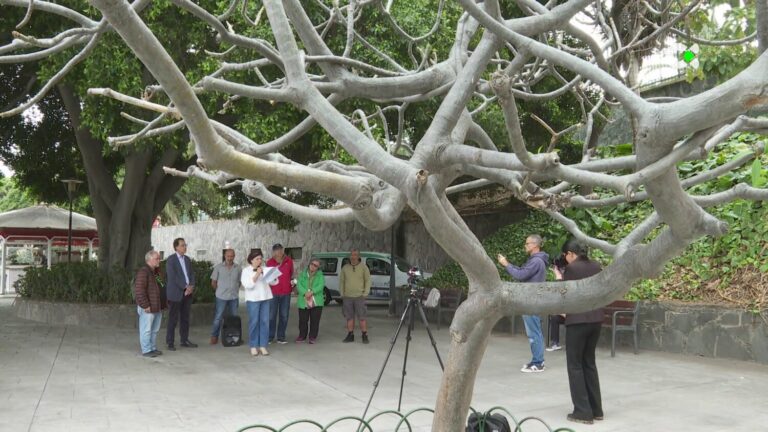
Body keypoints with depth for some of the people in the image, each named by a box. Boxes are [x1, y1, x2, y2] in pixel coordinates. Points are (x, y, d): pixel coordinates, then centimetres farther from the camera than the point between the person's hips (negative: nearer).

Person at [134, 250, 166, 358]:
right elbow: (139, 290, -21)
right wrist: (145, 305, -21)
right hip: (148, 308, -9)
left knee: (154, 330, 15)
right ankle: (146, 350, 4)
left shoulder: (154, 272, 16)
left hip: (156, 307, 9)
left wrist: (161, 305, 18)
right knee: (146, 330, -2)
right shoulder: (143, 271, -14)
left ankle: (153, 348, 24)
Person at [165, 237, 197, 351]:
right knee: (173, 319, -2)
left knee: (185, 318, 10)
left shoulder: (187, 259, 14)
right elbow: (173, 277, -15)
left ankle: (184, 340, 19)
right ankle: (170, 343, 4)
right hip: (175, 293, -6)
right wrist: (185, 287, -16)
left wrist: (191, 286, -5)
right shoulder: (171, 260, -7)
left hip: (187, 292, 6)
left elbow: (191, 274, 13)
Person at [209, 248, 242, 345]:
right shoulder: (218, 267, -3)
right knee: (218, 318, 0)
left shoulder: (238, 268, 2)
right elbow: (213, 282, 2)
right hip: (221, 297, -2)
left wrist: (234, 290, 7)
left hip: (234, 297, 3)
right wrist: (219, 291, 7)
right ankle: (214, 337, 11)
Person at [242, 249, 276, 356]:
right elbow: (248, 285, -11)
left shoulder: (265, 269, 12)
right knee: (254, 322, -2)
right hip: (253, 299, -3)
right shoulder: (246, 270, 2)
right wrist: (257, 274, -18)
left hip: (265, 298, 4)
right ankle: (253, 346, 7)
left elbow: (274, 282, 11)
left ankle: (263, 346, 6)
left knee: (265, 322, 1)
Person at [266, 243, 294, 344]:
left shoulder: (289, 261, 1)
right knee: (271, 316, 0)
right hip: (273, 293, -2)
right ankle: (270, 337, 9)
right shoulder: (269, 262, -2)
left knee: (284, 316, 7)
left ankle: (281, 337, 15)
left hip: (286, 293, 2)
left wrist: (292, 281, 6)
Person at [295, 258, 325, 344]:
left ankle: (312, 337, 15)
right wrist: (305, 293, -21)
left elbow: (321, 286, -7)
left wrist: (312, 292, -22)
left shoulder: (320, 275, 9)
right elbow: (299, 285, -4)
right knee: (303, 320, 5)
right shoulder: (302, 274, 10)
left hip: (316, 302, 0)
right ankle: (302, 336, 21)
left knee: (315, 320, 2)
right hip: (303, 302, 0)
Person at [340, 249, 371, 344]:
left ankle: (365, 336, 3)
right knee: (349, 317, 7)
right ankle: (350, 335, 15)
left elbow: (368, 281, 2)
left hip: (359, 297, -3)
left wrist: (365, 293, -5)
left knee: (362, 318, -4)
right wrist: (342, 294, 5)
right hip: (347, 297, 3)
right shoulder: (345, 268, 8)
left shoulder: (363, 267, 0)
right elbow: (341, 281, 12)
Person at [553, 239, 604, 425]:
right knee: (589, 362, 17)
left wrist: (558, 277, 10)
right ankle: (596, 409, 21)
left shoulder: (571, 268, -10)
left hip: (578, 321, -7)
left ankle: (583, 412, 3)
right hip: (596, 319, 7)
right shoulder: (596, 266, 9)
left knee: (575, 365, 3)